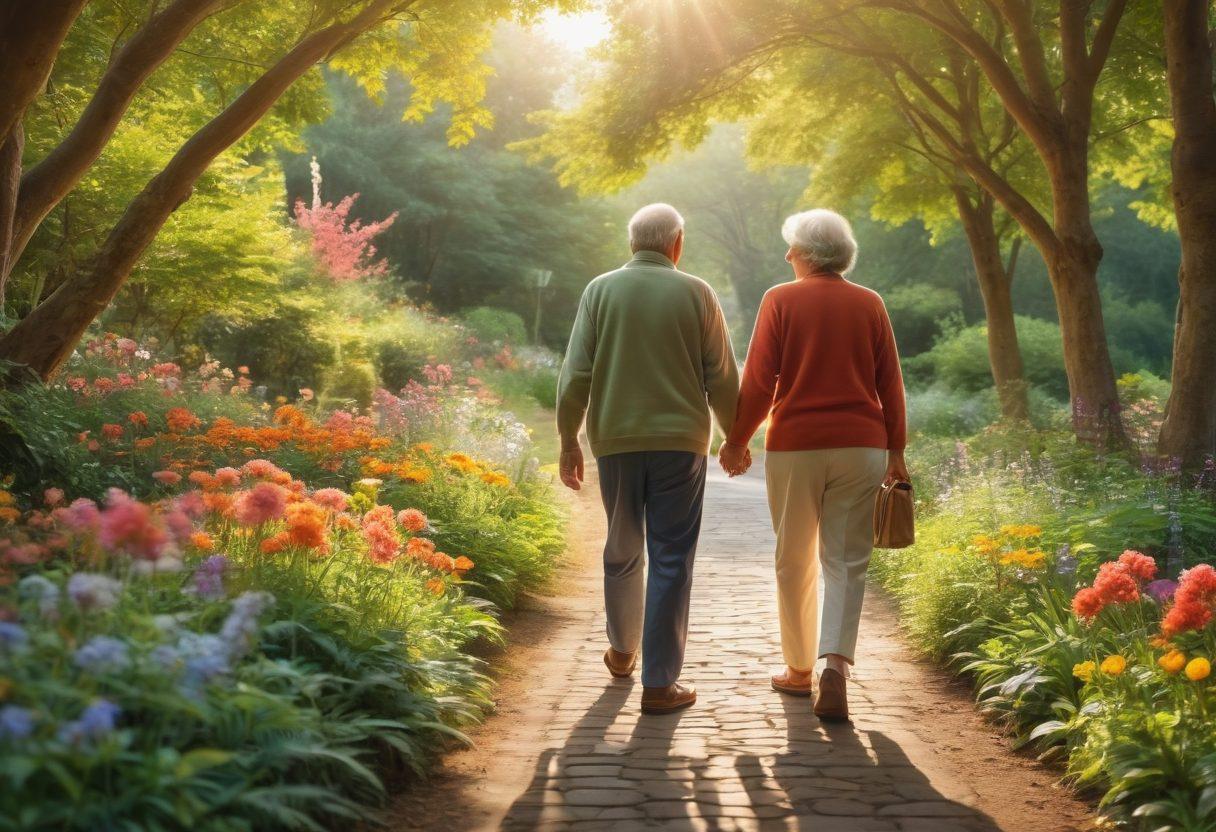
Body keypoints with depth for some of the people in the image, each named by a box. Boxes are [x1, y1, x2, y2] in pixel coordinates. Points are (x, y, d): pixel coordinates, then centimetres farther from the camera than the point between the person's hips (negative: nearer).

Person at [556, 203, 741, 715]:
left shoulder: (601, 291, 1)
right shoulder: (696, 294, -1)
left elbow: (575, 374, -2)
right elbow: (722, 378, 1)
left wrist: (569, 440, 6)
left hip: (616, 442, 2)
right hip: (680, 442, -2)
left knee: (622, 550, 19)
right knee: (671, 560, 1)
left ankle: (623, 651, 37)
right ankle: (660, 684, 1)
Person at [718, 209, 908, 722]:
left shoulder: (781, 300, -3)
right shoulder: (869, 304, 4)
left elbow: (758, 381, -6)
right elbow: (890, 383, 6)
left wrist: (736, 441, 4)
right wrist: (895, 451, 14)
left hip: (794, 446, -1)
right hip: (861, 447, 2)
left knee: (794, 562, 11)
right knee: (845, 561, 3)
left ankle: (799, 668, 21)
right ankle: (835, 664, -15)